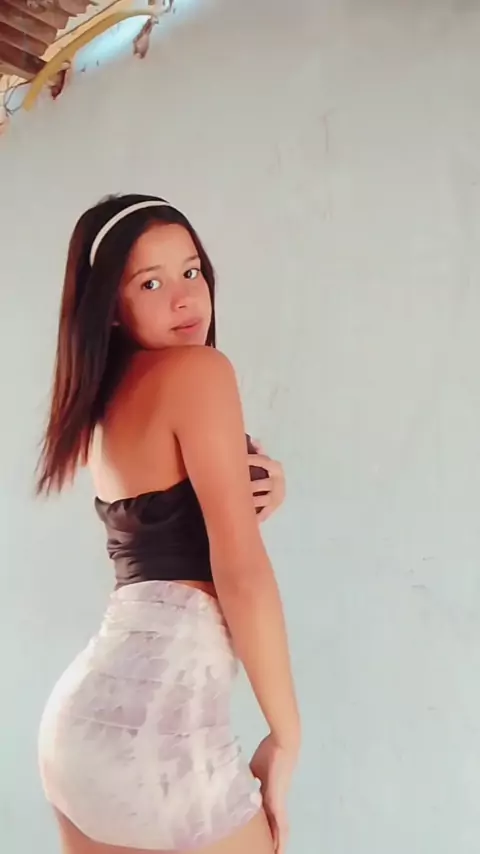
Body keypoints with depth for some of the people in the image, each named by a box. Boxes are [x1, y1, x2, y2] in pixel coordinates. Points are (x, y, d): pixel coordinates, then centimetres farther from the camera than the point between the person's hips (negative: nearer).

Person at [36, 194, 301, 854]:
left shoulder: (107, 403, 14)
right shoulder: (198, 369, -11)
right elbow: (240, 570, -16)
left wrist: (253, 494, 1)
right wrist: (286, 735, -7)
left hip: (84, 710, 9)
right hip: (157, 717, -9)